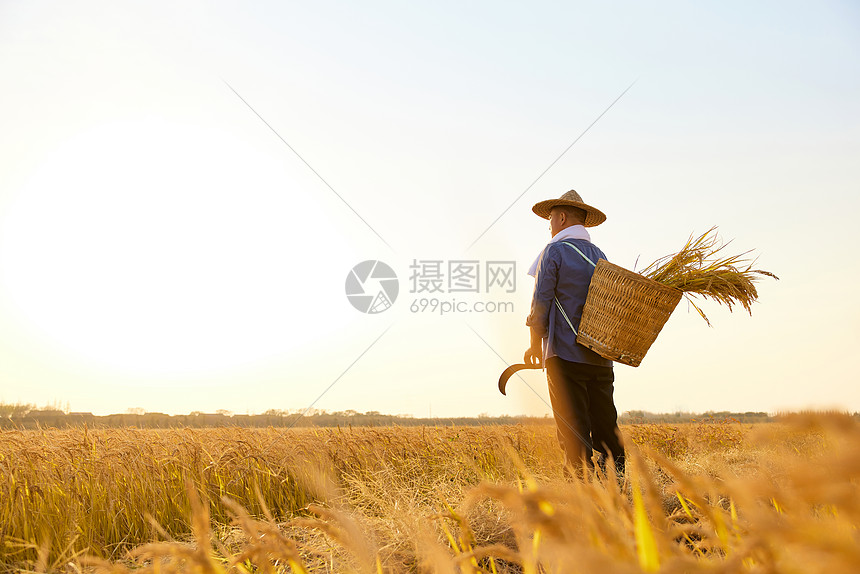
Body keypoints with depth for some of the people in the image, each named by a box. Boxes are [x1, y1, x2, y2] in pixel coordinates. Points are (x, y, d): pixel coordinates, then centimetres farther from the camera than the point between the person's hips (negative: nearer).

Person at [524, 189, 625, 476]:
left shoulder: (554, 251, -4)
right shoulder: (600, 256, 16)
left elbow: (541, 301, -7)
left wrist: (536, 344, 3)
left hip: (565, 355, -6)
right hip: (601, 356, 6)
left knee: (573, 432, -2)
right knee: (605, 425, 10)